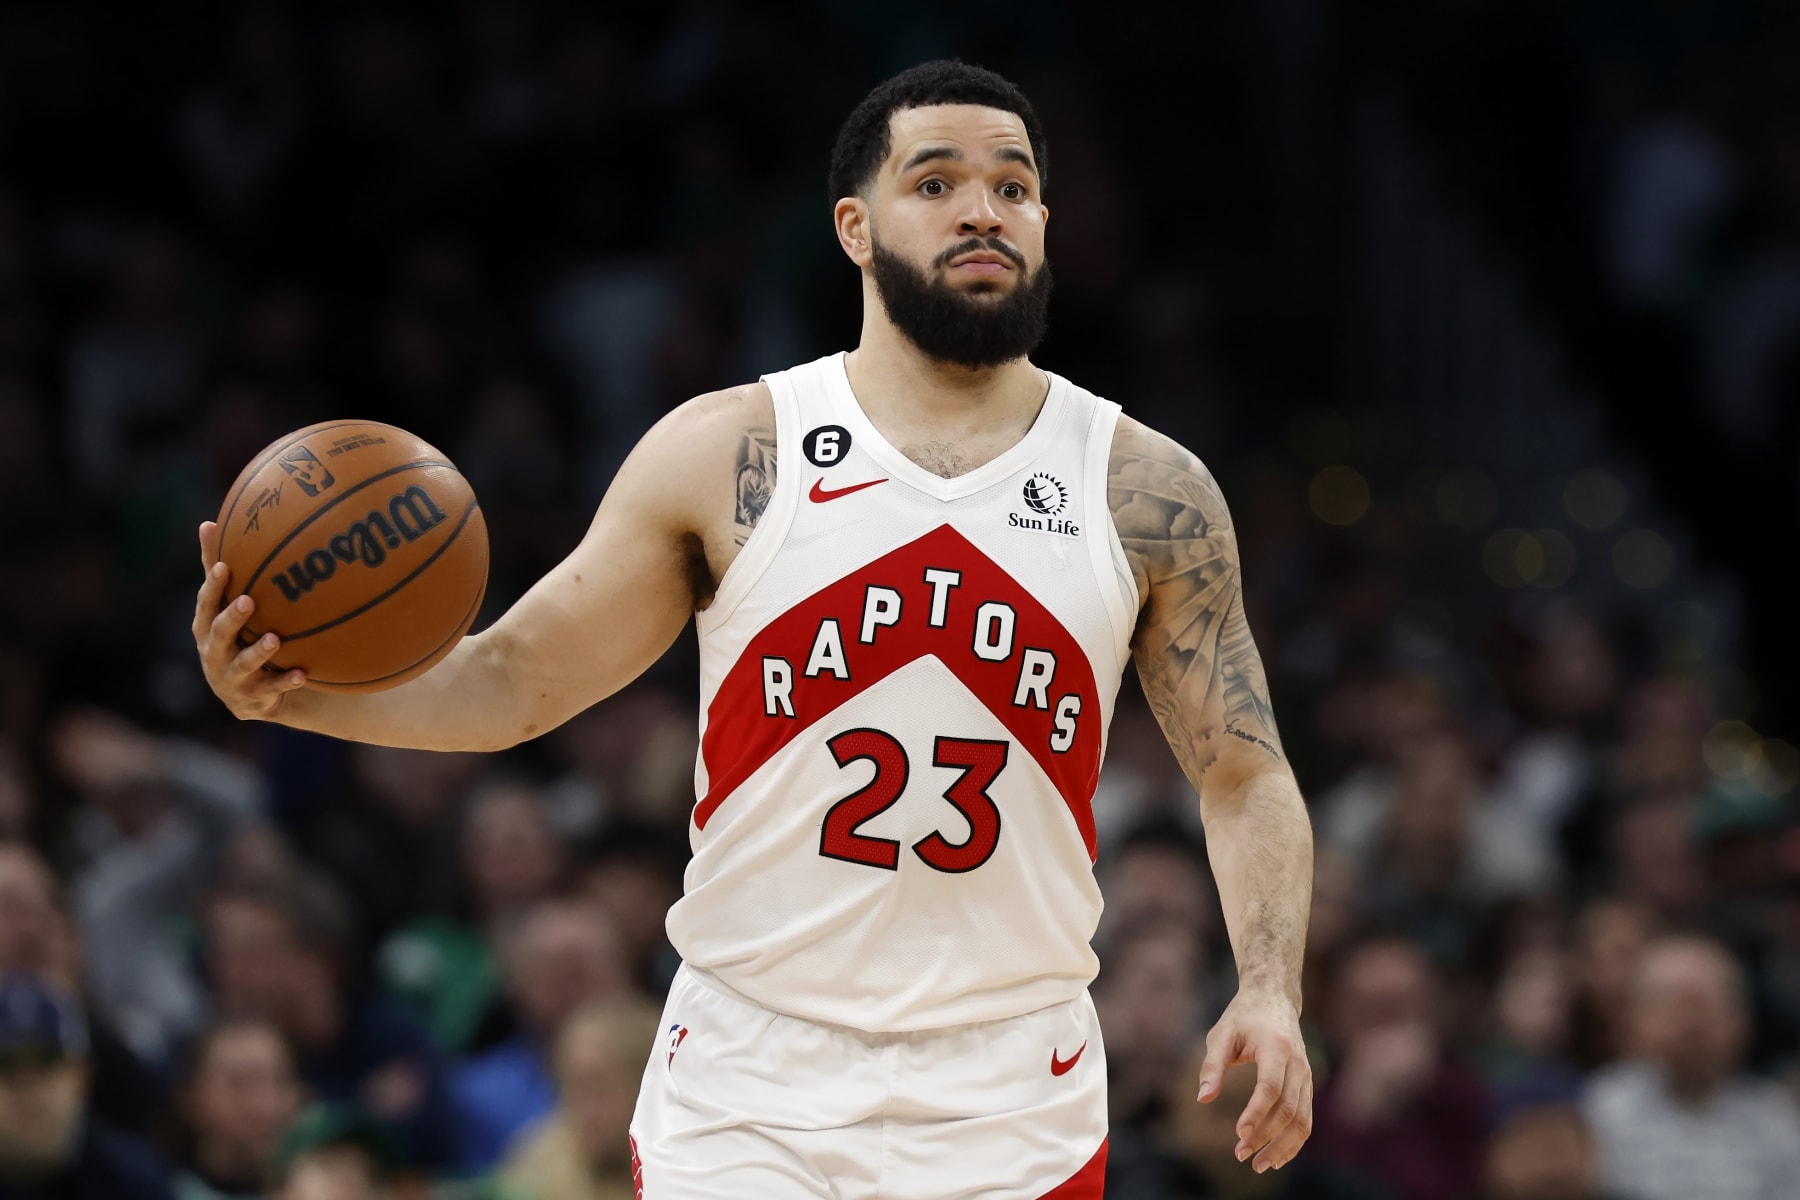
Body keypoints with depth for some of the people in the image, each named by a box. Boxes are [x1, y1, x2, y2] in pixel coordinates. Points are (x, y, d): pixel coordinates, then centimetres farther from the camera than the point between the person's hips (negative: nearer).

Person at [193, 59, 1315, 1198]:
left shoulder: (1149, 494, 3)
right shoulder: (727, 453, 0)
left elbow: (1246, 780, 8)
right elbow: (517, 678, 5)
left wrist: (1271, 989, -9)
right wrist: (293, 688, -12)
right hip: (750, 1094, -1)